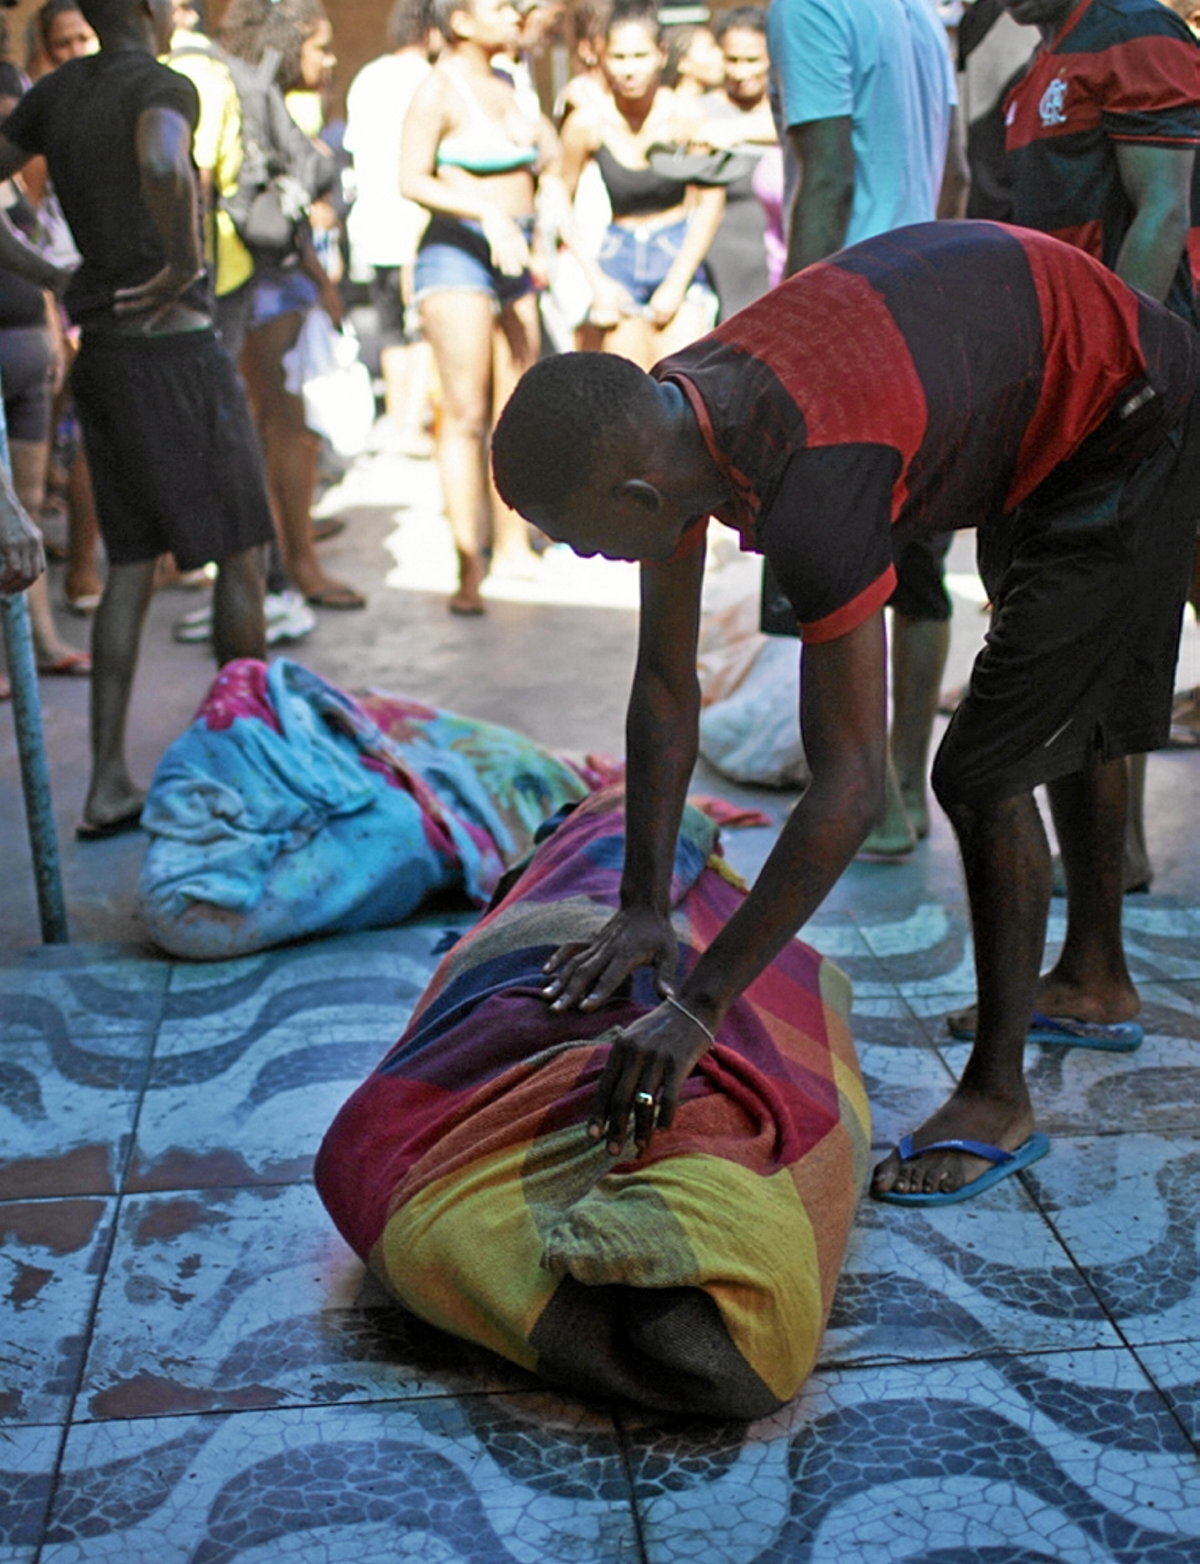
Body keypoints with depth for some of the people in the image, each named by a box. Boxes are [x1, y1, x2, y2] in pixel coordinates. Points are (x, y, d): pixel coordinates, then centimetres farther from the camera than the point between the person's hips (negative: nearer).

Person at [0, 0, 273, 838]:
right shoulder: (164, 87, -12)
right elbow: (162, 164, -35)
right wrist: (183, 264, -21)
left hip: (100, 354, 7)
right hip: (178, 350, -7)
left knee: (131, 566, 10)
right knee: (240, 554, 7)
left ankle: (109, 781, 8)